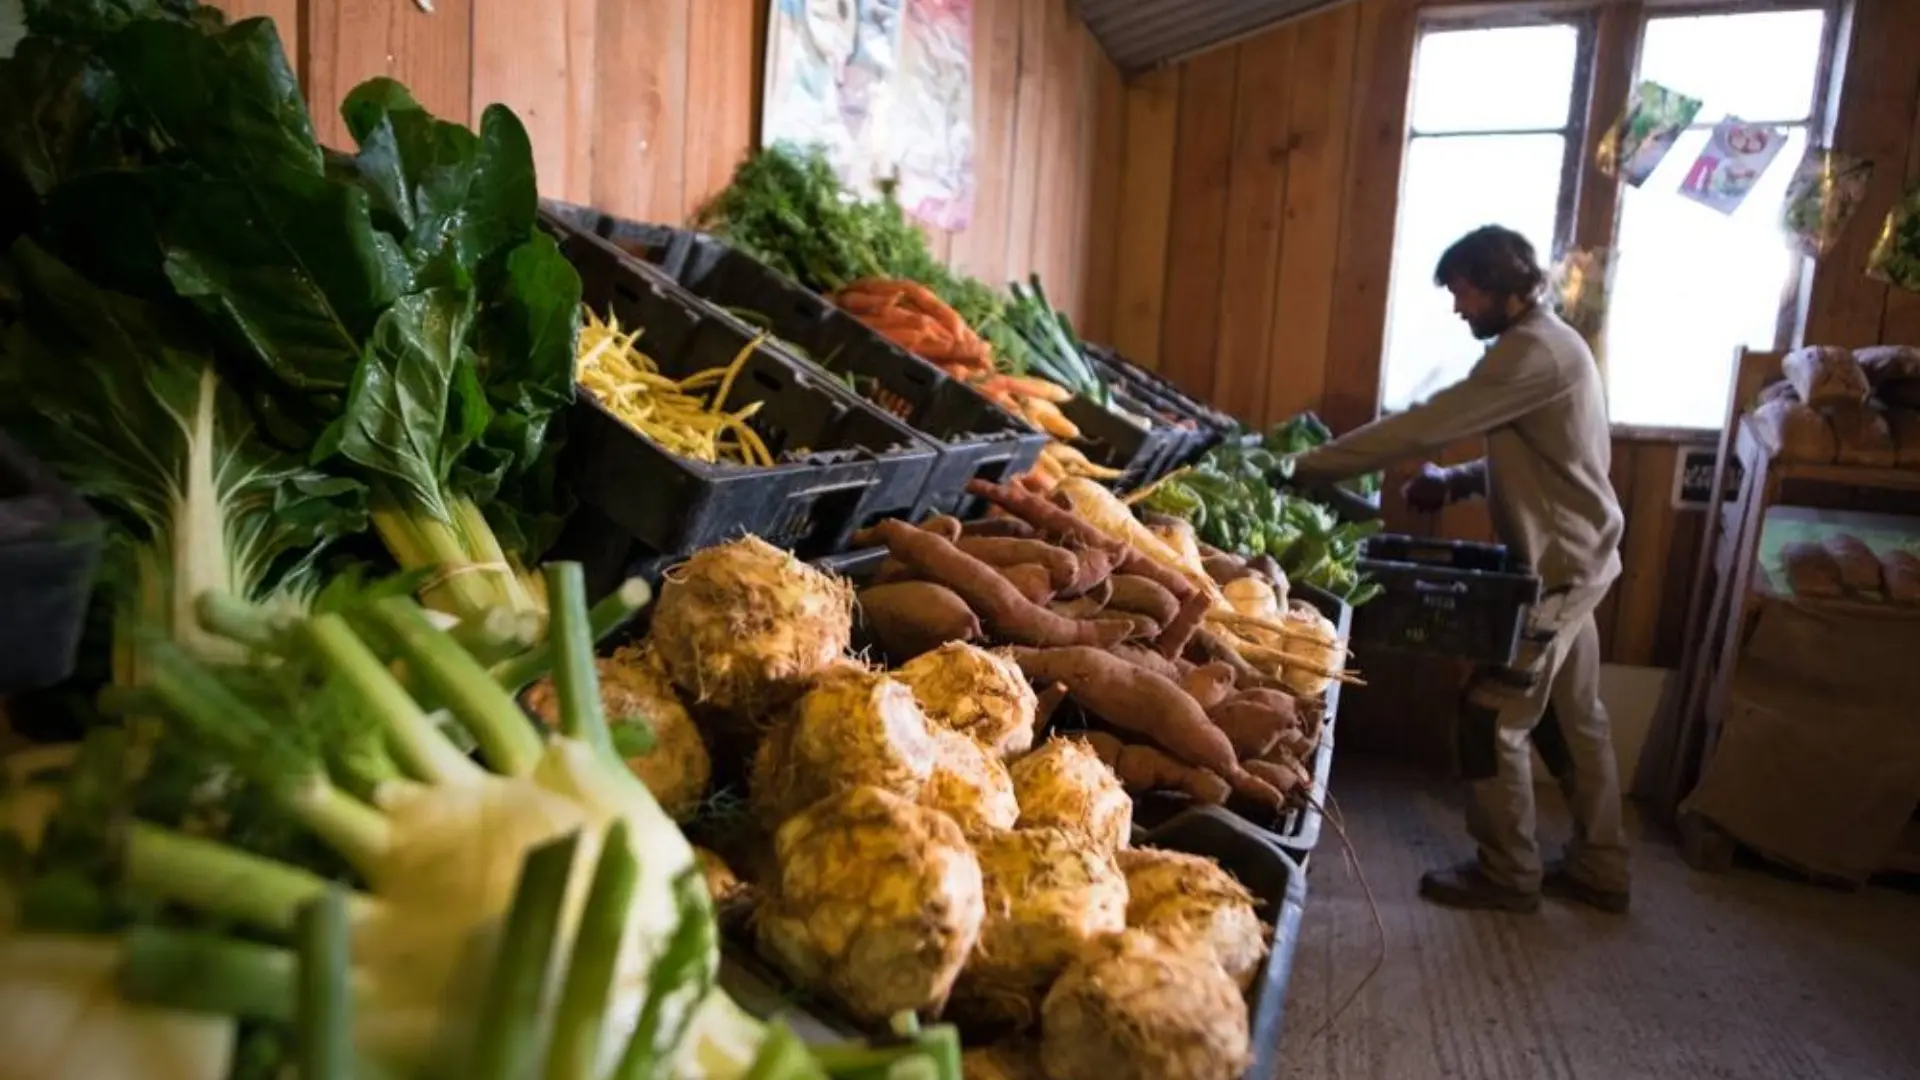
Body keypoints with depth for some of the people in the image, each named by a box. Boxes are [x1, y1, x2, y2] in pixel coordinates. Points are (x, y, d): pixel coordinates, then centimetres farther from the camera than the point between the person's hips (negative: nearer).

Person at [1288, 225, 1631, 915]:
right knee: (1572, 719, 16)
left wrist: (1307, 467, -23)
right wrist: (1459, 480, 4)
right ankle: (1598, 868, 28)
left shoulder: (1533, 350, -19)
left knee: (1493, 717, -3)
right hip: (1573, 561, 10)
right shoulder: (1546, 344, 13)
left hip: (1559, 567, -10)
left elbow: (1426, 424, -25)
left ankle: (1509, 875, 11)